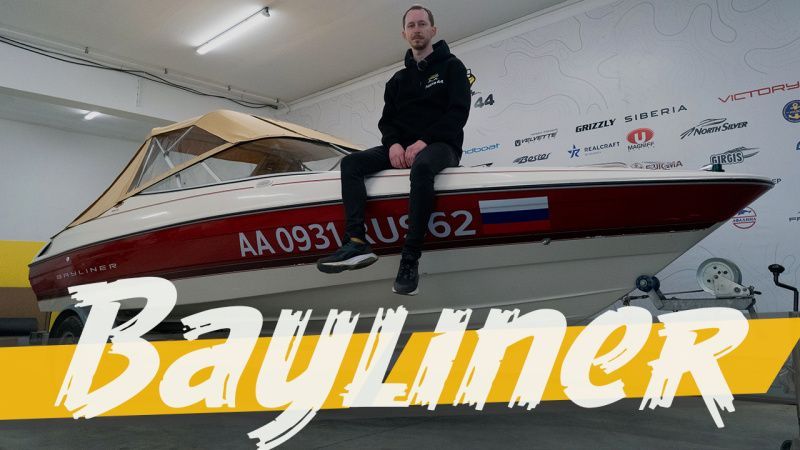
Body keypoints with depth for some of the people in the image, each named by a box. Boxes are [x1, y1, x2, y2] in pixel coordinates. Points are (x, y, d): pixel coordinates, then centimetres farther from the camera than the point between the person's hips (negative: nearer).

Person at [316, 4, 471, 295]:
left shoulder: (451, 67, 7)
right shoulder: (397, 80, 21)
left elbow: (458, 113, -7)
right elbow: (387, 120, 13)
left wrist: (423, 141, -19)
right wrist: (393, 143, -11)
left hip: (441, 146, -5)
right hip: (403, 147, 5)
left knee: (422, 167, -40)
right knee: (351, 163, -18)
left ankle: (410, 259, -40)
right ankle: (357, 244, -32)